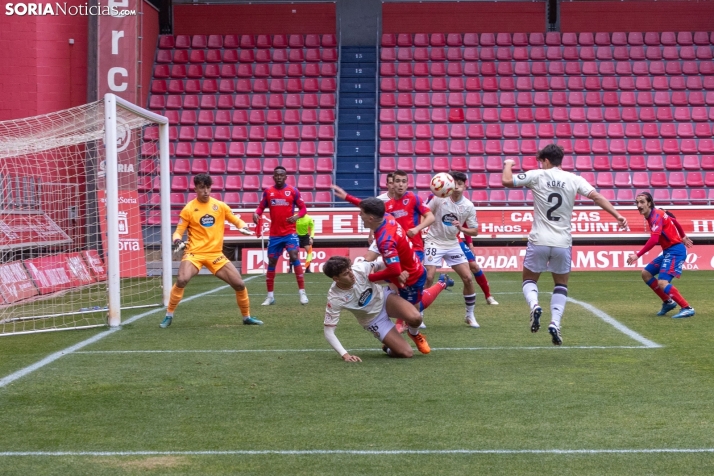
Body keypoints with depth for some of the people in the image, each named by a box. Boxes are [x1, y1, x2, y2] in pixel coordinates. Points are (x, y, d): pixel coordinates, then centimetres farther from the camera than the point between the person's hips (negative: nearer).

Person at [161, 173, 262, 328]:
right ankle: (169, 316, -10)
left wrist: (243, 228, -8)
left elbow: (236, 220, 14)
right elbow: (178, 231, 1)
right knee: (182, 280, -28)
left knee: (239, 284, 0)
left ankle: (246, 316, 23)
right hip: (194, 253, -3)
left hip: (216, 254, 3)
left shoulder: (220, 206, 3)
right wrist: (178, 241, -21)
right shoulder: (189, 209, -4)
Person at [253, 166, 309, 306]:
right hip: (274, 234, 3)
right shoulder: (268, 191, 3)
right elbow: (261, 207, 9)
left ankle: (302, 293, -11)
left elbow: (303, 208, 1)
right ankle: (270, 296, 15)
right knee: (271, 262, 6)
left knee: (294, 257, -16)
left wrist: (296, 216, -20)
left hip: (290, 232, -3)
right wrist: (256, 213, -14)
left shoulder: (293, 191, -2)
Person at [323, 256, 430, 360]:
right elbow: (328, 331, -24)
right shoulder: (335, 298, -29)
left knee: (415, 318, -28)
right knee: (406, 353, -14)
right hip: (374, 320, -2)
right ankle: (388, 349, 24)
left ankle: (414, 334, 11)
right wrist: (345, 355, -32)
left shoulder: (360, 268, -25)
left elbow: (382, 264, -4)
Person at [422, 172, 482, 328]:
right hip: (434, 242, -3)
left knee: (468, 277, -2)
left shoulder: (468, 206, -6)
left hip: (453, 244, 3)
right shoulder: (439, 198, -13)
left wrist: (462, 229, -20)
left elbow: (474, 231, -1)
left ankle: (470, 315, 15)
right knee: (428, 277, -15)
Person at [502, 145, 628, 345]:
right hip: (562, 243, 2)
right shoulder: (574, 179, 2)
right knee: (561, 285, 18)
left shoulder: (537, 176, -3)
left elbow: (506, 181, -4)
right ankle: (555, 322, -2)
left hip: (539, 241, -1)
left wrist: (508, 164, 16)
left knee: (529, 279, 17)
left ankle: (534, 305, -14)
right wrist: (617, 215, -6)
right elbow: (597, 197, -6)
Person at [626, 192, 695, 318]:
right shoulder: (654, 215, 8)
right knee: (646, 274, 14)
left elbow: (654, 240, -32)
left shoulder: (656, 216, -20)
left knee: (662, 283, -21)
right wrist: (683, 236, 37)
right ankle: (668, 302, 21)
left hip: (675, 251, -10)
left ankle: (687, 308, -14)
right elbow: (674, 221, 23)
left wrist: (637, 255, -35)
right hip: (668, 251, 10)